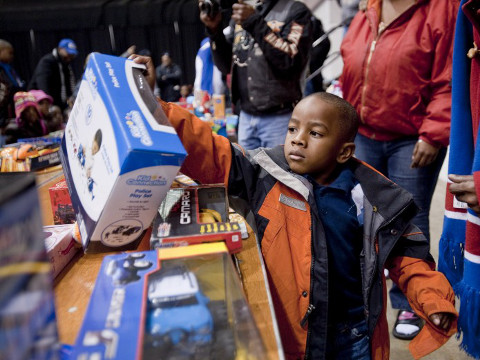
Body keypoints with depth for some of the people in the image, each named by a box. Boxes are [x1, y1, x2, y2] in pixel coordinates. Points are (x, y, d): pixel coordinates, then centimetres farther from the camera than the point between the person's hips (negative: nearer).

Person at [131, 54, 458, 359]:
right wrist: (150, 103, -22)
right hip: (286, 333, 0)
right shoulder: (265, 175, -9)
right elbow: (203, 151, -15)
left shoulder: (370, 197, -6)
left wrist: (433, 300, -6)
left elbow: (405, 253, 5)